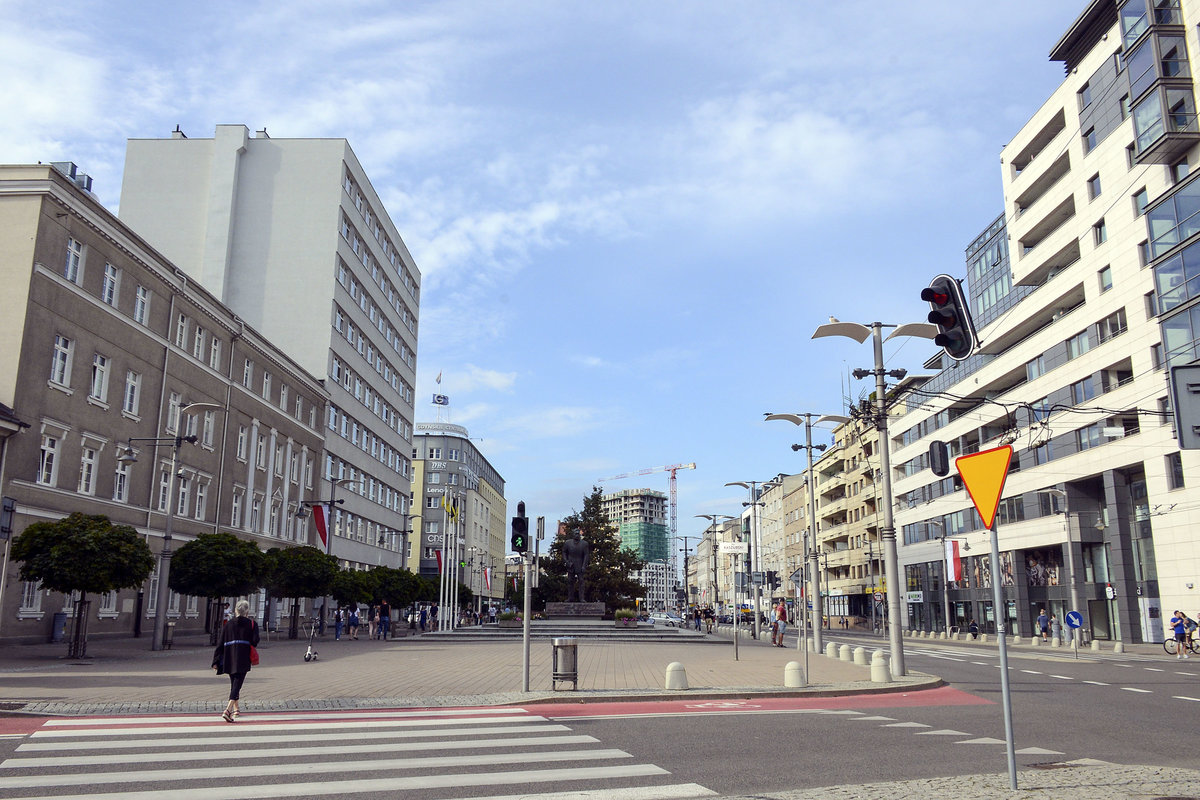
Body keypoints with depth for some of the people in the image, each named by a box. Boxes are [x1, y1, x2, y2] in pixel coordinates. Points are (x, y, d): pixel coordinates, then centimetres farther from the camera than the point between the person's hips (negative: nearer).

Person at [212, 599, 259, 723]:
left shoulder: (227, 625, 8)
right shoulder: (251, 624, -1)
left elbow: (220, 644, 5)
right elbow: (255, 641, -9)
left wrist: (216, 661, 6)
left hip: (229, 660, 4)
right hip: (243, 660, -4)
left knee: (234, 683, 20)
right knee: (237, 684, -8)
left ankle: (235, 709, 31)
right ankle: (228, 710, -24)